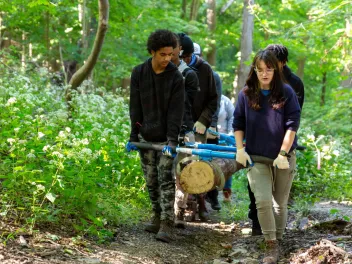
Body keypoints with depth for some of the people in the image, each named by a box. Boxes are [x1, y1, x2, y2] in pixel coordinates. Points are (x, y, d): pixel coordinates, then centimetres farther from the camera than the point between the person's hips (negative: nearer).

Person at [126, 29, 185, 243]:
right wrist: (133, 136, -3)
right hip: (146, 137, 3)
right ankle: (158, 217, 22)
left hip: (165, 138, -3)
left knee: (166, 181, -8)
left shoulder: (176, 77, -9)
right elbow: (135, 107, 1)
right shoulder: (139, 74, -1)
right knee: (152, 181, 9)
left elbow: (176, 111, -11)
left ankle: (167, 224, -9)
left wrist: (172, 139, -20)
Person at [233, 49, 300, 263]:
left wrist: (283, 153, -13)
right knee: (263, 201, -14)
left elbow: (292, 124, -8)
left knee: (280, 203, 9)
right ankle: (271, 246, -6)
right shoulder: (246, 94, 1)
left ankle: (278, 241, 25)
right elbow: (238, 123, 8)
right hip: (257, 157, 0)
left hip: (283, 157, 0)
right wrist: (240, 150, 0)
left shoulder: (287, 92, -5)